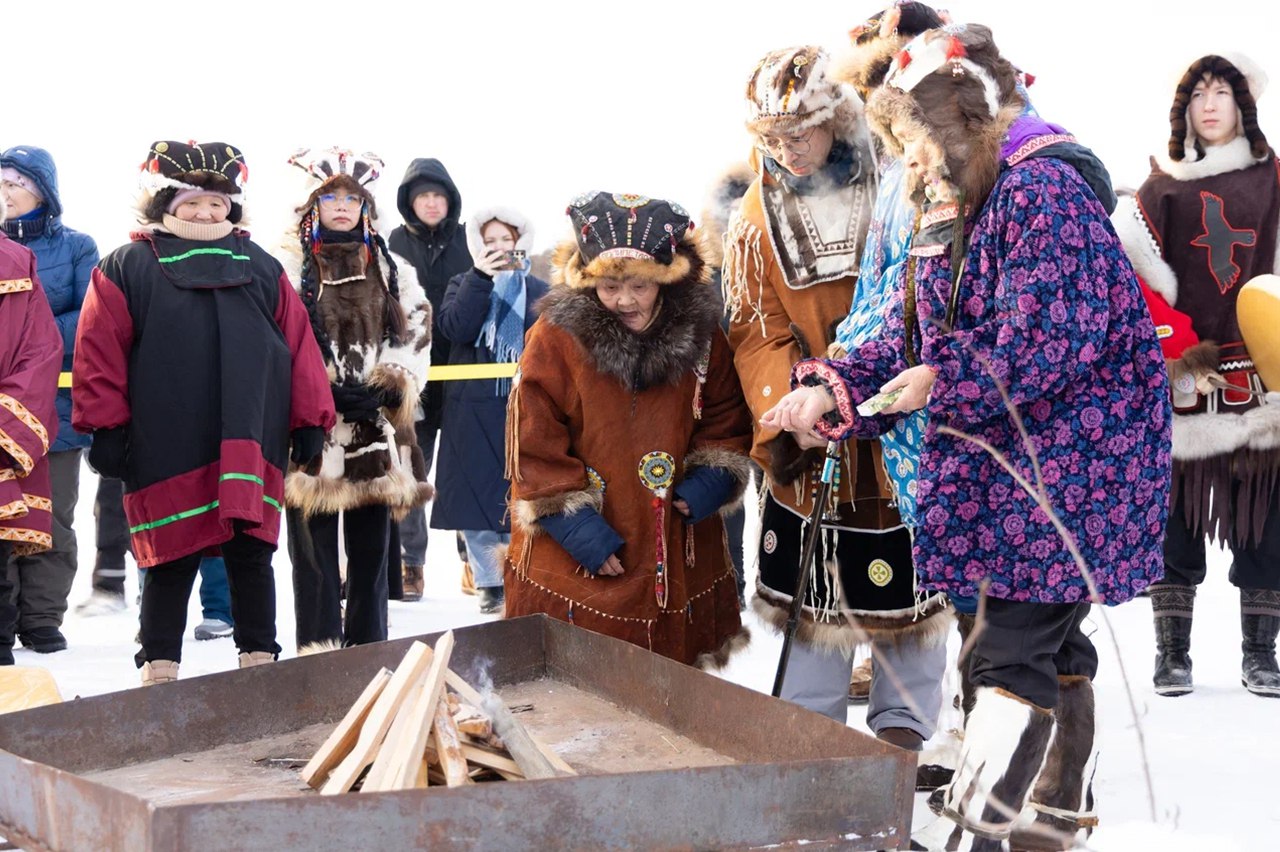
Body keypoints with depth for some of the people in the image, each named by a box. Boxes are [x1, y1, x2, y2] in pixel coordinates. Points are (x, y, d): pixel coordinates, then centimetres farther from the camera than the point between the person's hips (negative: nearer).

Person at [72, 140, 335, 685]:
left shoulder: (262, 270, 13)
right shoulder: (127, 269, 3)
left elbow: (299, 344, 11)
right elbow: (100, 353, 0)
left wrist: (310, 421, 7)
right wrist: (105, 430, -4)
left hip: (250, 452, 3)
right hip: (166, 459, -2)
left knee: (251, 559, 7)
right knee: (171, 565, 2)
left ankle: (259, 659, 18)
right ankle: (159, 669, 13)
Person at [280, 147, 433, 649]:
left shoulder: (391, 270, 14)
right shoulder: (289, 266, 1)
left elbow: (415, 338, 8)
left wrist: (386, 388, -8)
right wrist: (326, 393, -15)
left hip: (377, 433, 4)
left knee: (371, 553, 10)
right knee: (315, 556, -1)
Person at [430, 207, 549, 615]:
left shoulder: (538, 291, 11)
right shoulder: (464, 285, 10)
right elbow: (455, 327, -10)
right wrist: (481, 277, -15)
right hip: (472, 410, 0)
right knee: (475, 498, 0)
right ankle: (488, 583, 9)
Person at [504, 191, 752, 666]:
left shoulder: (700, 336, 1)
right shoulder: (555, 338, -9)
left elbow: (727, 426, 11)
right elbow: (534, 448, -8)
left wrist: (708, 484, -7)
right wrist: (578, 529, -13)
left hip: (681, 565, 3)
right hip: (573, 568, -3)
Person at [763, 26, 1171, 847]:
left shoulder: (1042, 191, -16)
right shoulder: (944, 219, 14)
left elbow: (1053, 337, -24)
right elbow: (909, 340, 11)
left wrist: (942, 379, -22)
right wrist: (830, 391, -4)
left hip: (1071, 459, -9)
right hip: (999, 457, 9)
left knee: (1014, 649, -12)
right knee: (1052, 641, 18)